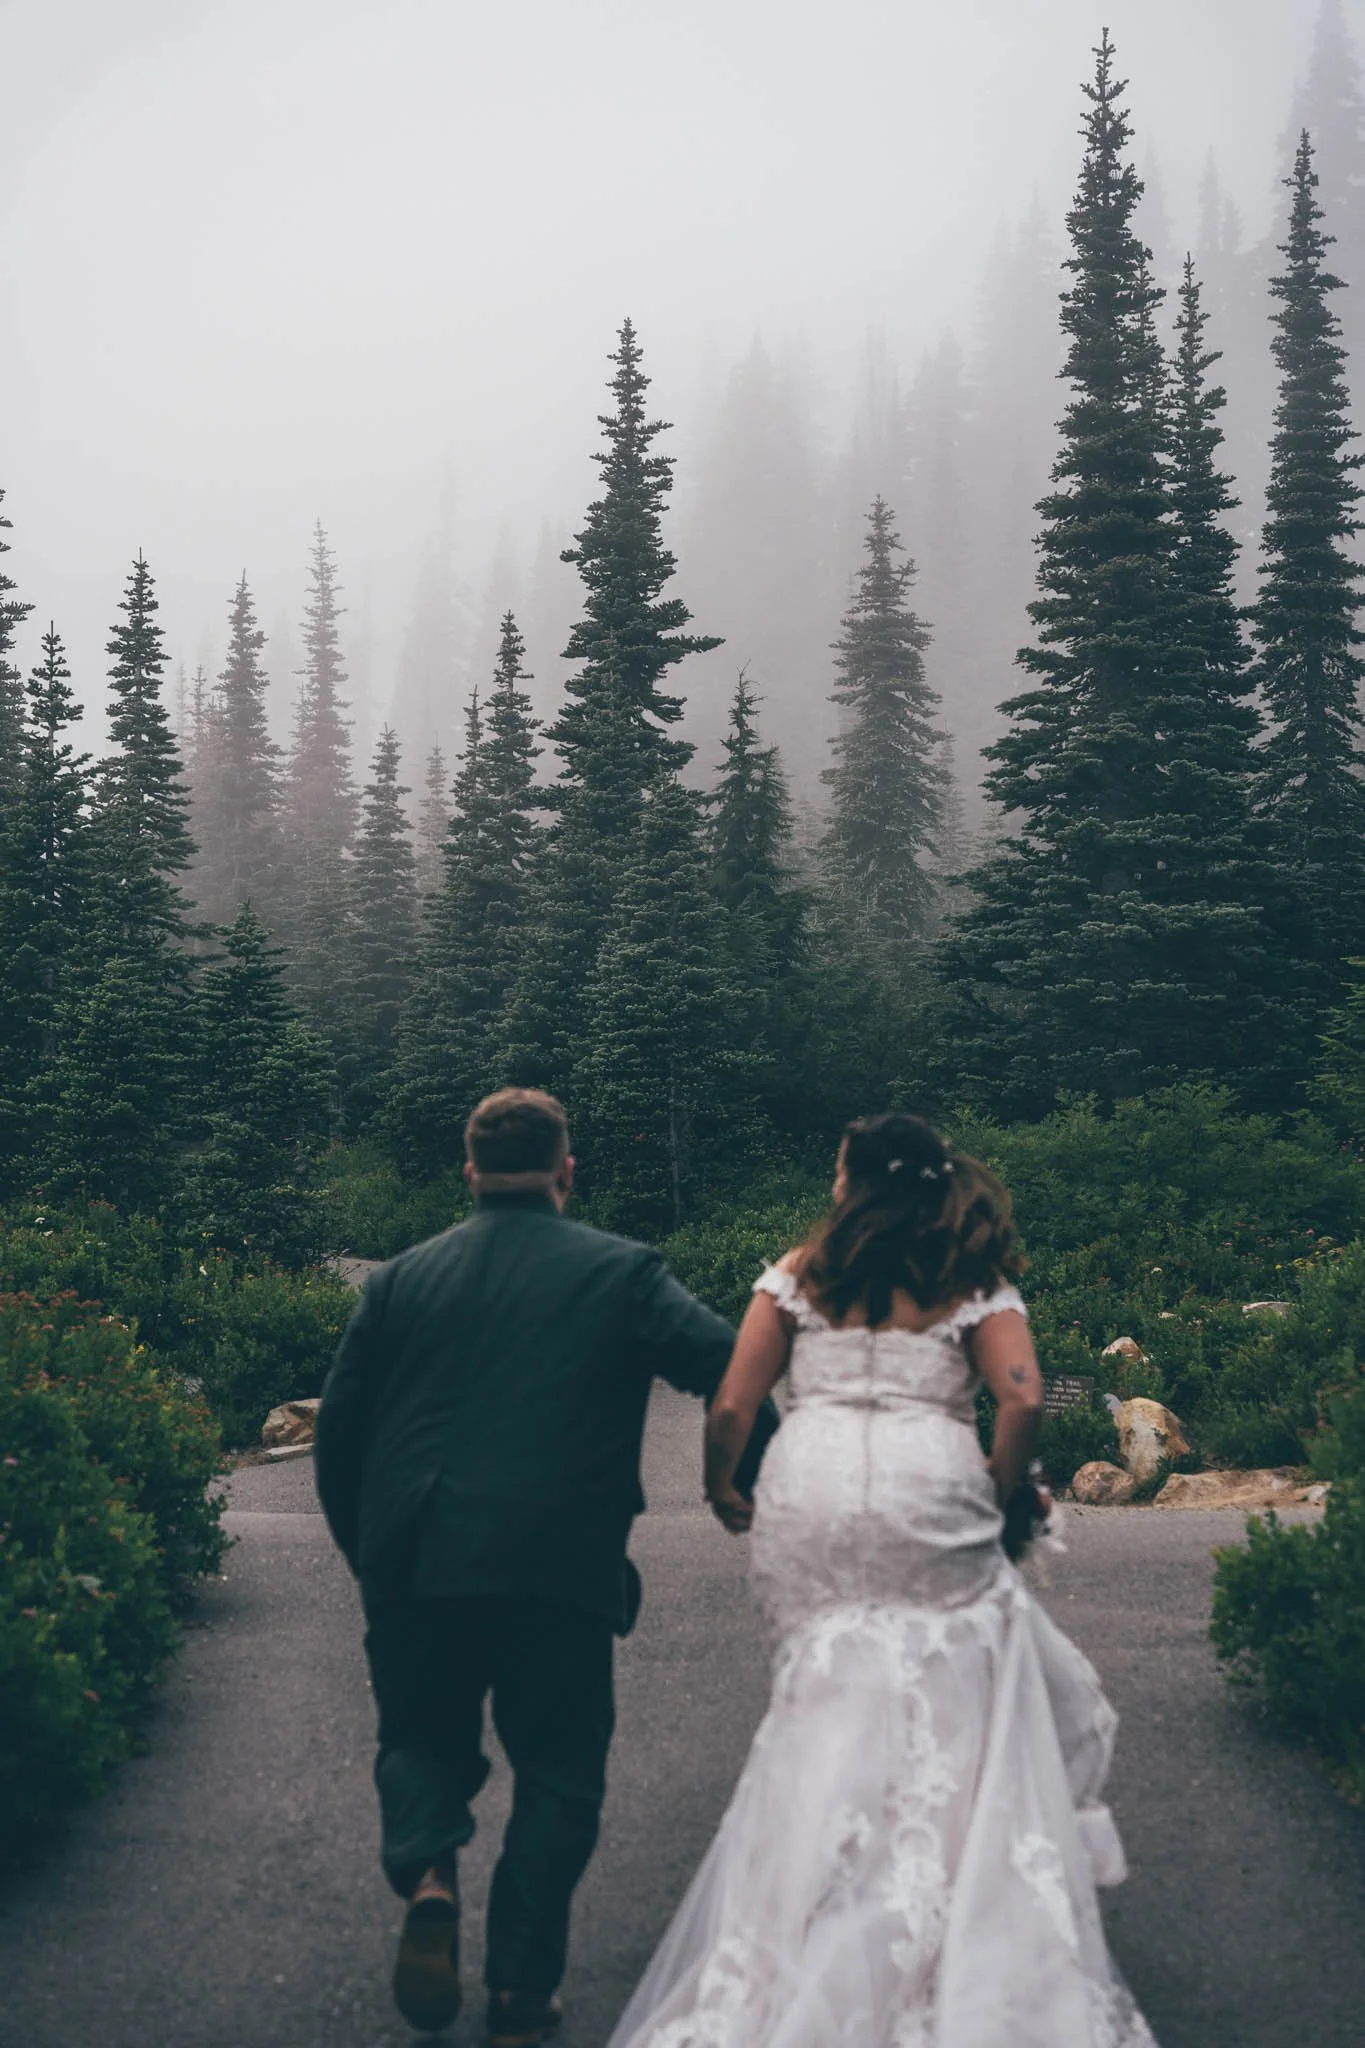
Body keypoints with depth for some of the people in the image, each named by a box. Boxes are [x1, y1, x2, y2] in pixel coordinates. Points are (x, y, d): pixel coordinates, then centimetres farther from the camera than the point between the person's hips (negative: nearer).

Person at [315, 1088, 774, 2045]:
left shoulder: (402, 1277, 9)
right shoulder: (622, 1272, 1)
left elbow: (339, 1427, 10)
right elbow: (728, 1367, -10)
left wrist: (367, 1551, 21)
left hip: (415, 1568, 2)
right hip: (560, 1569, -2)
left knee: (422, 1738, 22)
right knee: (557, 1770, 14)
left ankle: (427, 1875, -6)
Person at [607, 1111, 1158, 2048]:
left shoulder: (798, 1273, 10)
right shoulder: (975, 1285, 8)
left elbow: (732, 1406, 5)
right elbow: (1024, 1399, -7)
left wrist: (723, 1490, 21)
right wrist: (996, 1493, 8)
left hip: (810, 1498, 1)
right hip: (929, 1497, -1)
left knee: (836, 1705, 9)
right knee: (950, 1701, 9)